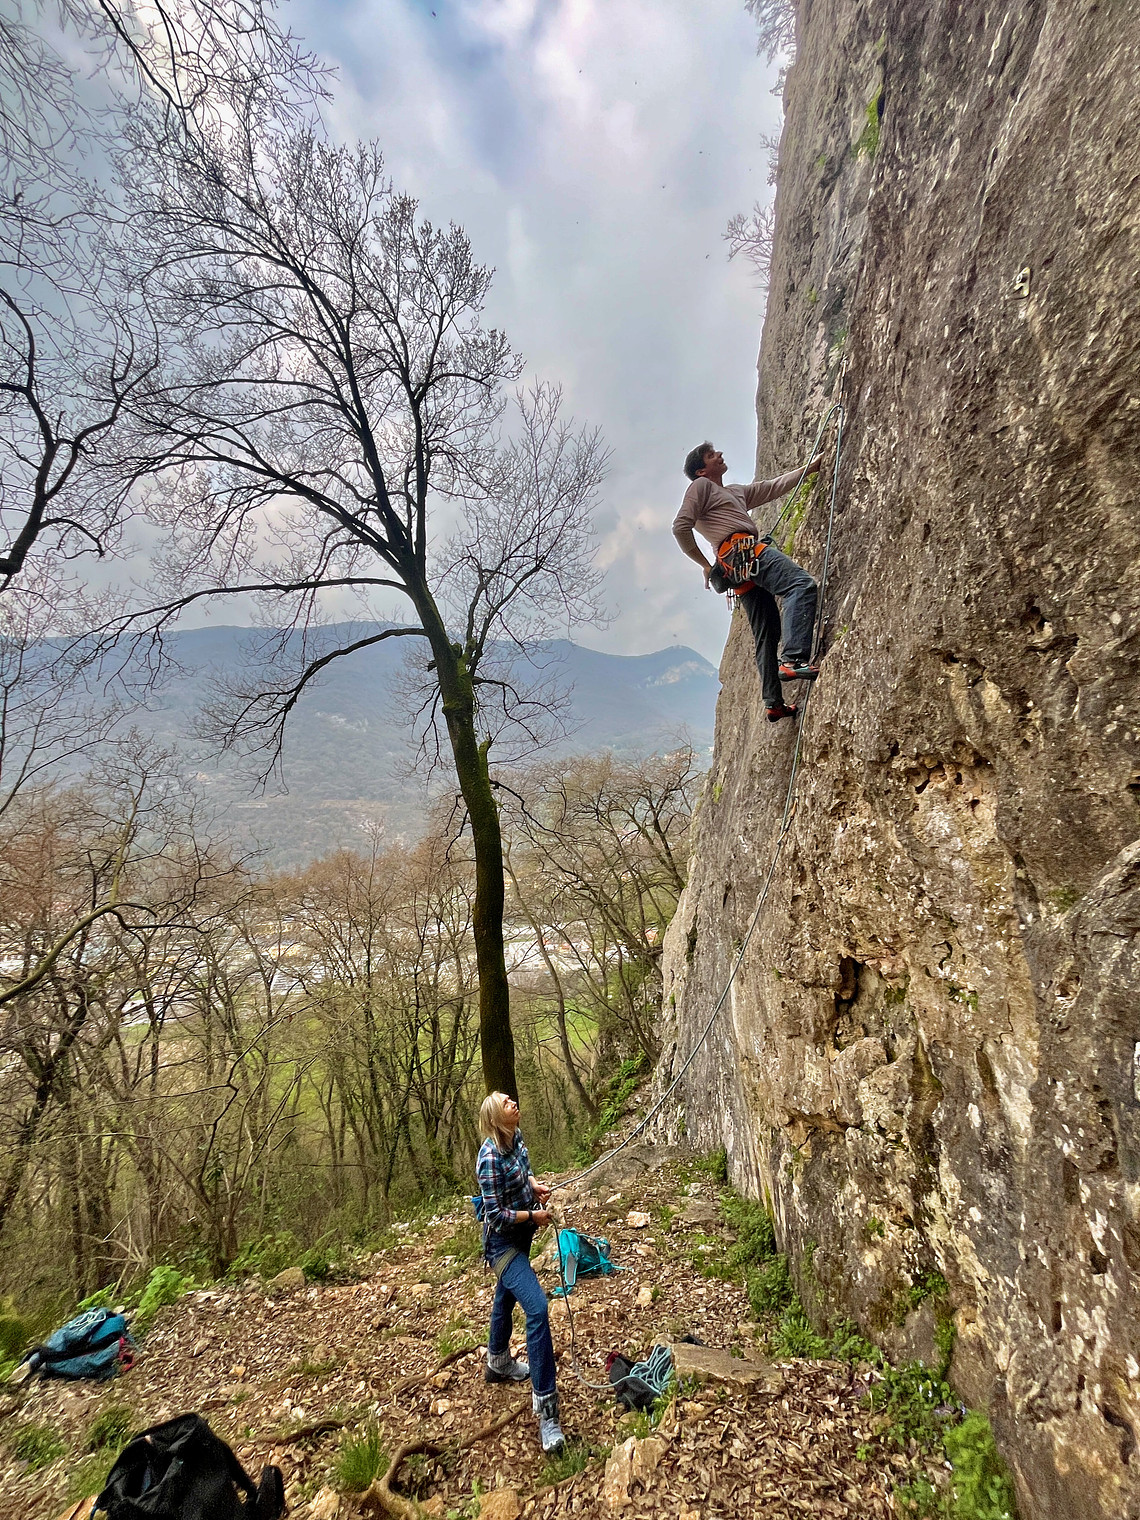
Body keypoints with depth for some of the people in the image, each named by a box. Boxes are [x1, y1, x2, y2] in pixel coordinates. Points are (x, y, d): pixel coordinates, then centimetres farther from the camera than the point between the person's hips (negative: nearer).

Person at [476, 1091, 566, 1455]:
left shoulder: (515, 1136, -7)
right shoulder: (491, 1158, -31)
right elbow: (496, 1216, -26)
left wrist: (534, 1185, -4)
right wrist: (533, 1215, -17)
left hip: (520, 1237, 9)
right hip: (502, 1242, -8)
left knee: (506, 1298, 28)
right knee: (537, 1308, -18)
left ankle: (498, 1364, 52)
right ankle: (545, 1408, -10)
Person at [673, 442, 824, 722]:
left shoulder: (736, 492, 35)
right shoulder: (701, 486, 9)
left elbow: (775, 486, 38)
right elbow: (681, 528, -3)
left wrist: (810, 467, 35)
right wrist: (705, 566, -2)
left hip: (741, 574, 9)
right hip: (742, 551, -9)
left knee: (766, 635, 6)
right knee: (802, 585, -25)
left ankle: (774, 703, 6)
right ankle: (793, 659, -38)